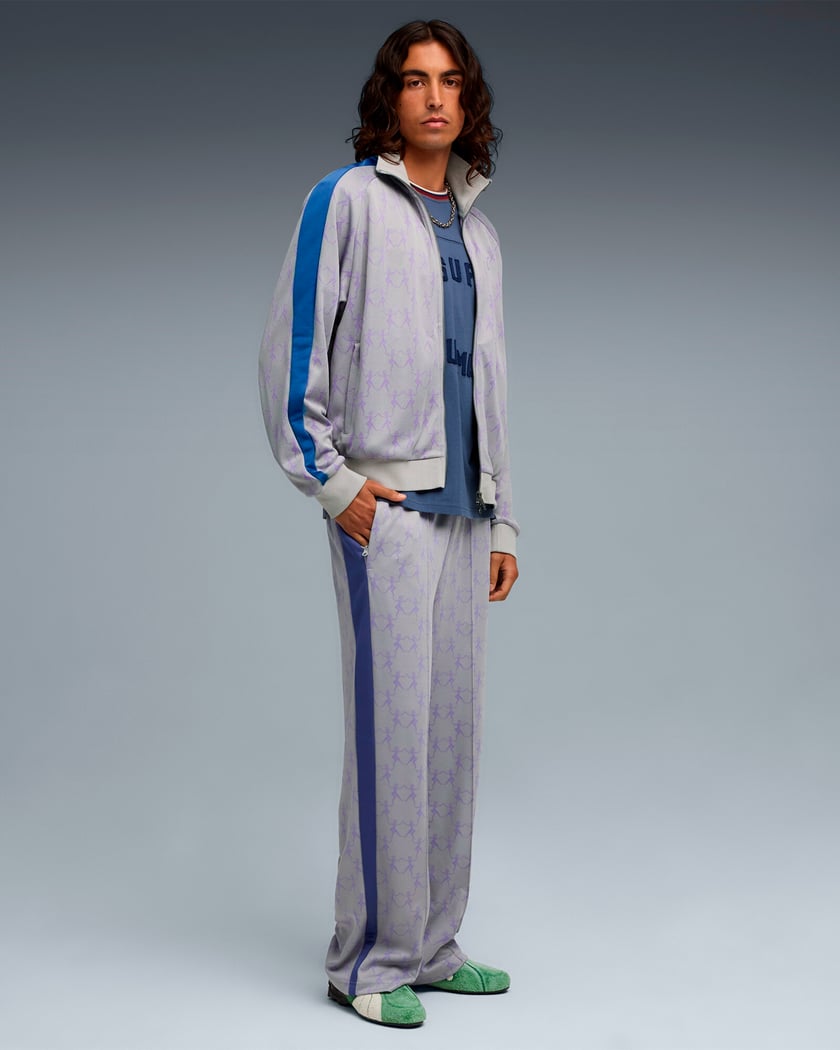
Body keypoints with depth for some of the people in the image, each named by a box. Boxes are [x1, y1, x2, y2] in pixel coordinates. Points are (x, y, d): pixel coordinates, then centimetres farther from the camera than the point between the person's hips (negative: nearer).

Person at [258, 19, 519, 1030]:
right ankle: (371, 958, 7)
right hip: (383, 505, -6)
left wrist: (502, 523, 17)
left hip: (461, 508, 7)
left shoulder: (476, 230, 19)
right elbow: (290, 347, -6)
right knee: (390, 723, -6)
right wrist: (331, 481, -11)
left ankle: (431, 944, 21)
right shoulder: (347, 200, -1)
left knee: (453, 726, 9)